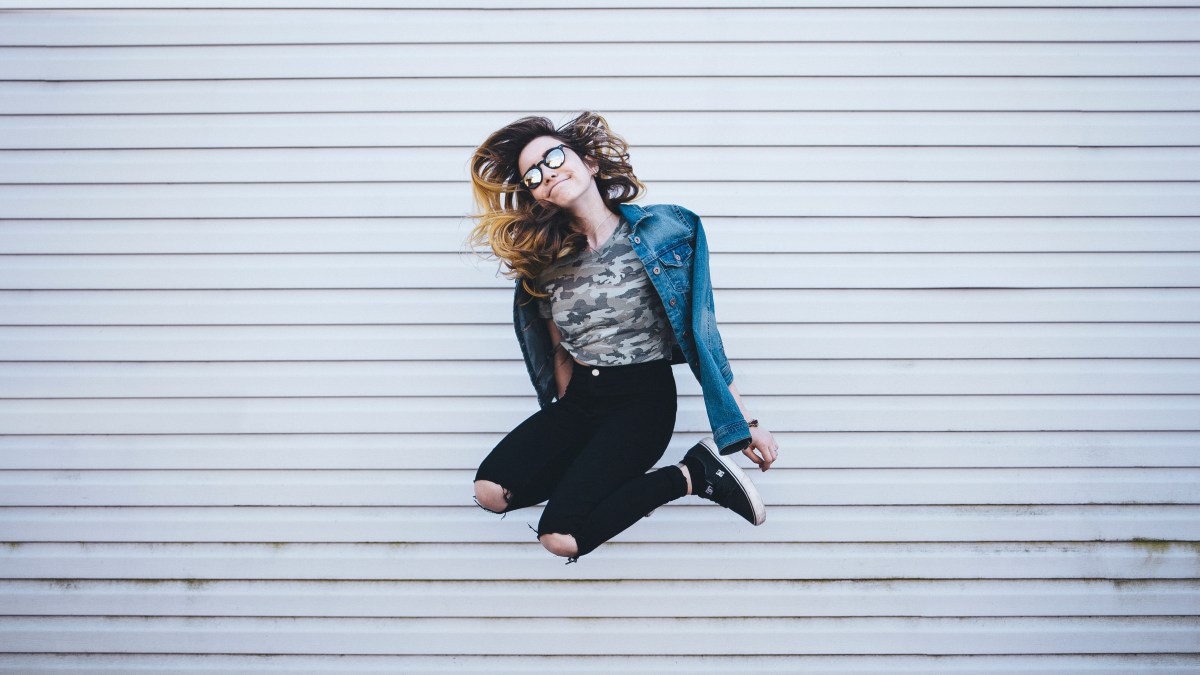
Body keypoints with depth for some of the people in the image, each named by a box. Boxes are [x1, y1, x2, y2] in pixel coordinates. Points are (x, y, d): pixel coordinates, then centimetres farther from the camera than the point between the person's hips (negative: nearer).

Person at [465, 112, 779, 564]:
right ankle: (600, 467, 4)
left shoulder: (662, 231, -8)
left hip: (643, 399, -5)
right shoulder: (546, 261, 4)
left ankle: (689, 476, -2)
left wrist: (746, 423, -3)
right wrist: (567, 420, 12)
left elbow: (700, 329, -4)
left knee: (561, 538, -21)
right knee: (492, 490, -20)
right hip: (578, 398, 5)